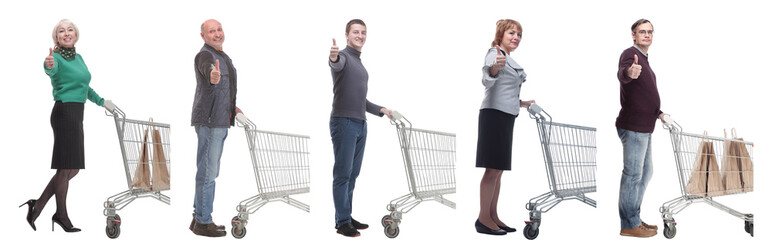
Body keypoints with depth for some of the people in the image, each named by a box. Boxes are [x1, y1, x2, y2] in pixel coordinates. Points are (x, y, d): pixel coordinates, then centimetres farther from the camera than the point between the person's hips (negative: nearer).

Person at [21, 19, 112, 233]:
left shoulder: (78, 58, 15)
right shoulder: (57, 57, -10)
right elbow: (50, 69, -35)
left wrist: (100, 101, 38)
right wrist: (49, 65, -58)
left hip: (76, 115, 9)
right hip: (65, 113, -9)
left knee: (73, 168, 11)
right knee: (66, 168, -3)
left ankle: (38, 205, 17)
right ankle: (62, 217, 8)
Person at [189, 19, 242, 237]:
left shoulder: (222, 56, 16)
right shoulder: (205, 55, -15)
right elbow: (208, 69, -40)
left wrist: (231, 106, 40)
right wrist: (213, 77, -63)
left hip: (220, 121, 10)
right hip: (209, 121, -10)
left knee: (209, 171, 15)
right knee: (207, 172, -5)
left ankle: (199, 217, 25)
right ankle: (203, 222, 3)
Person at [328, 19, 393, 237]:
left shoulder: (360, 64, 22)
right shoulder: (343, 57, -5)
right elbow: (336, 64, -32)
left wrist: (380, 110, 27)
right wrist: (333, 57, -54)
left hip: (360, 124, 8)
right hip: (343, 122, -8)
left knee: (353, 174, 10)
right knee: (342, 174, -5)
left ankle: (347, 217, 17)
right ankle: (342, 222, -2)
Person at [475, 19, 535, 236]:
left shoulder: (509, 59, 19)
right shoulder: (495, 54, -9)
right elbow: (487, 80, -29)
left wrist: (520, 103, 30)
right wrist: (494, 68, -48)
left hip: (506, 116, 10)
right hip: (494, 114, -10)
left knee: (498, 169, 10)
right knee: (493, 168, -10)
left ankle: (493, 217, 14)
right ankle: (483, 219, -7)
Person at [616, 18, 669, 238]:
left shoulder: (643, 60, 19)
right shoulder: (630, 54, -12)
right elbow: (621, 73, -37)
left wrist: (658, 113, 31)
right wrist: (628, 72, -58)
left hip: (644, 127, 10)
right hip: (633, 127, -10)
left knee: (645, 172, 17)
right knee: (633, 174, -6)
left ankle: (635, 218, 28)